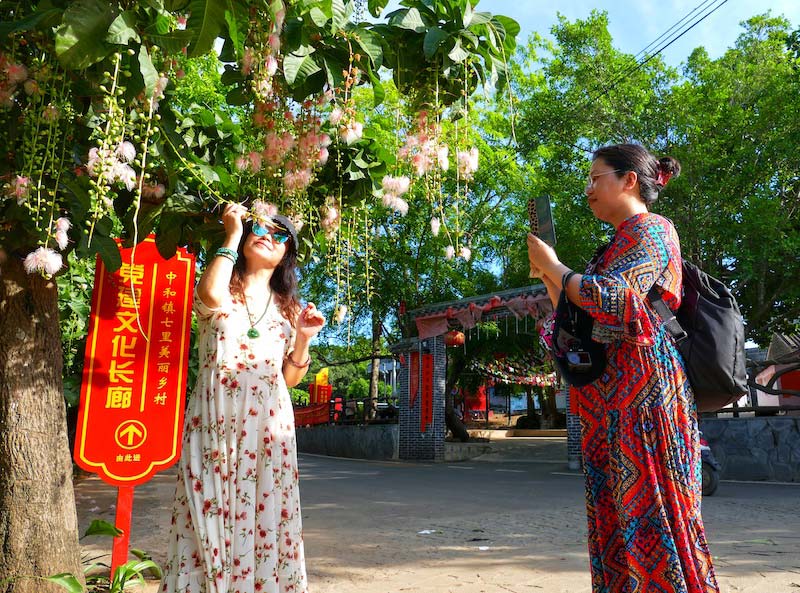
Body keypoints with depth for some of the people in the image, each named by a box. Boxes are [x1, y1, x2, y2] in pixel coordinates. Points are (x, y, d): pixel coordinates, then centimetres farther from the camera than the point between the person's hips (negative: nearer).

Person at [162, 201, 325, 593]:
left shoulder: (286, 308, 16)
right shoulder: (222, 290, 10)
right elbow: (211, 298, -19)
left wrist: (303, 339, -3)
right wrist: (233, 234, -8)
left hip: (268, 422, 2)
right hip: (215, 418, -2)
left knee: (265, 516, 2)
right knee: (211, 514, -2)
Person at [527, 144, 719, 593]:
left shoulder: (650, 230, -2)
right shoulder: (622, 242, 24)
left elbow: (611, 299, -19)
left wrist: (554, 266, -6)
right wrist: (547, 275, 13)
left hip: (643, 390, -9)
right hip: (614, 398, 9)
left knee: (648, 508, -6)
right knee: (618, 513, 9)